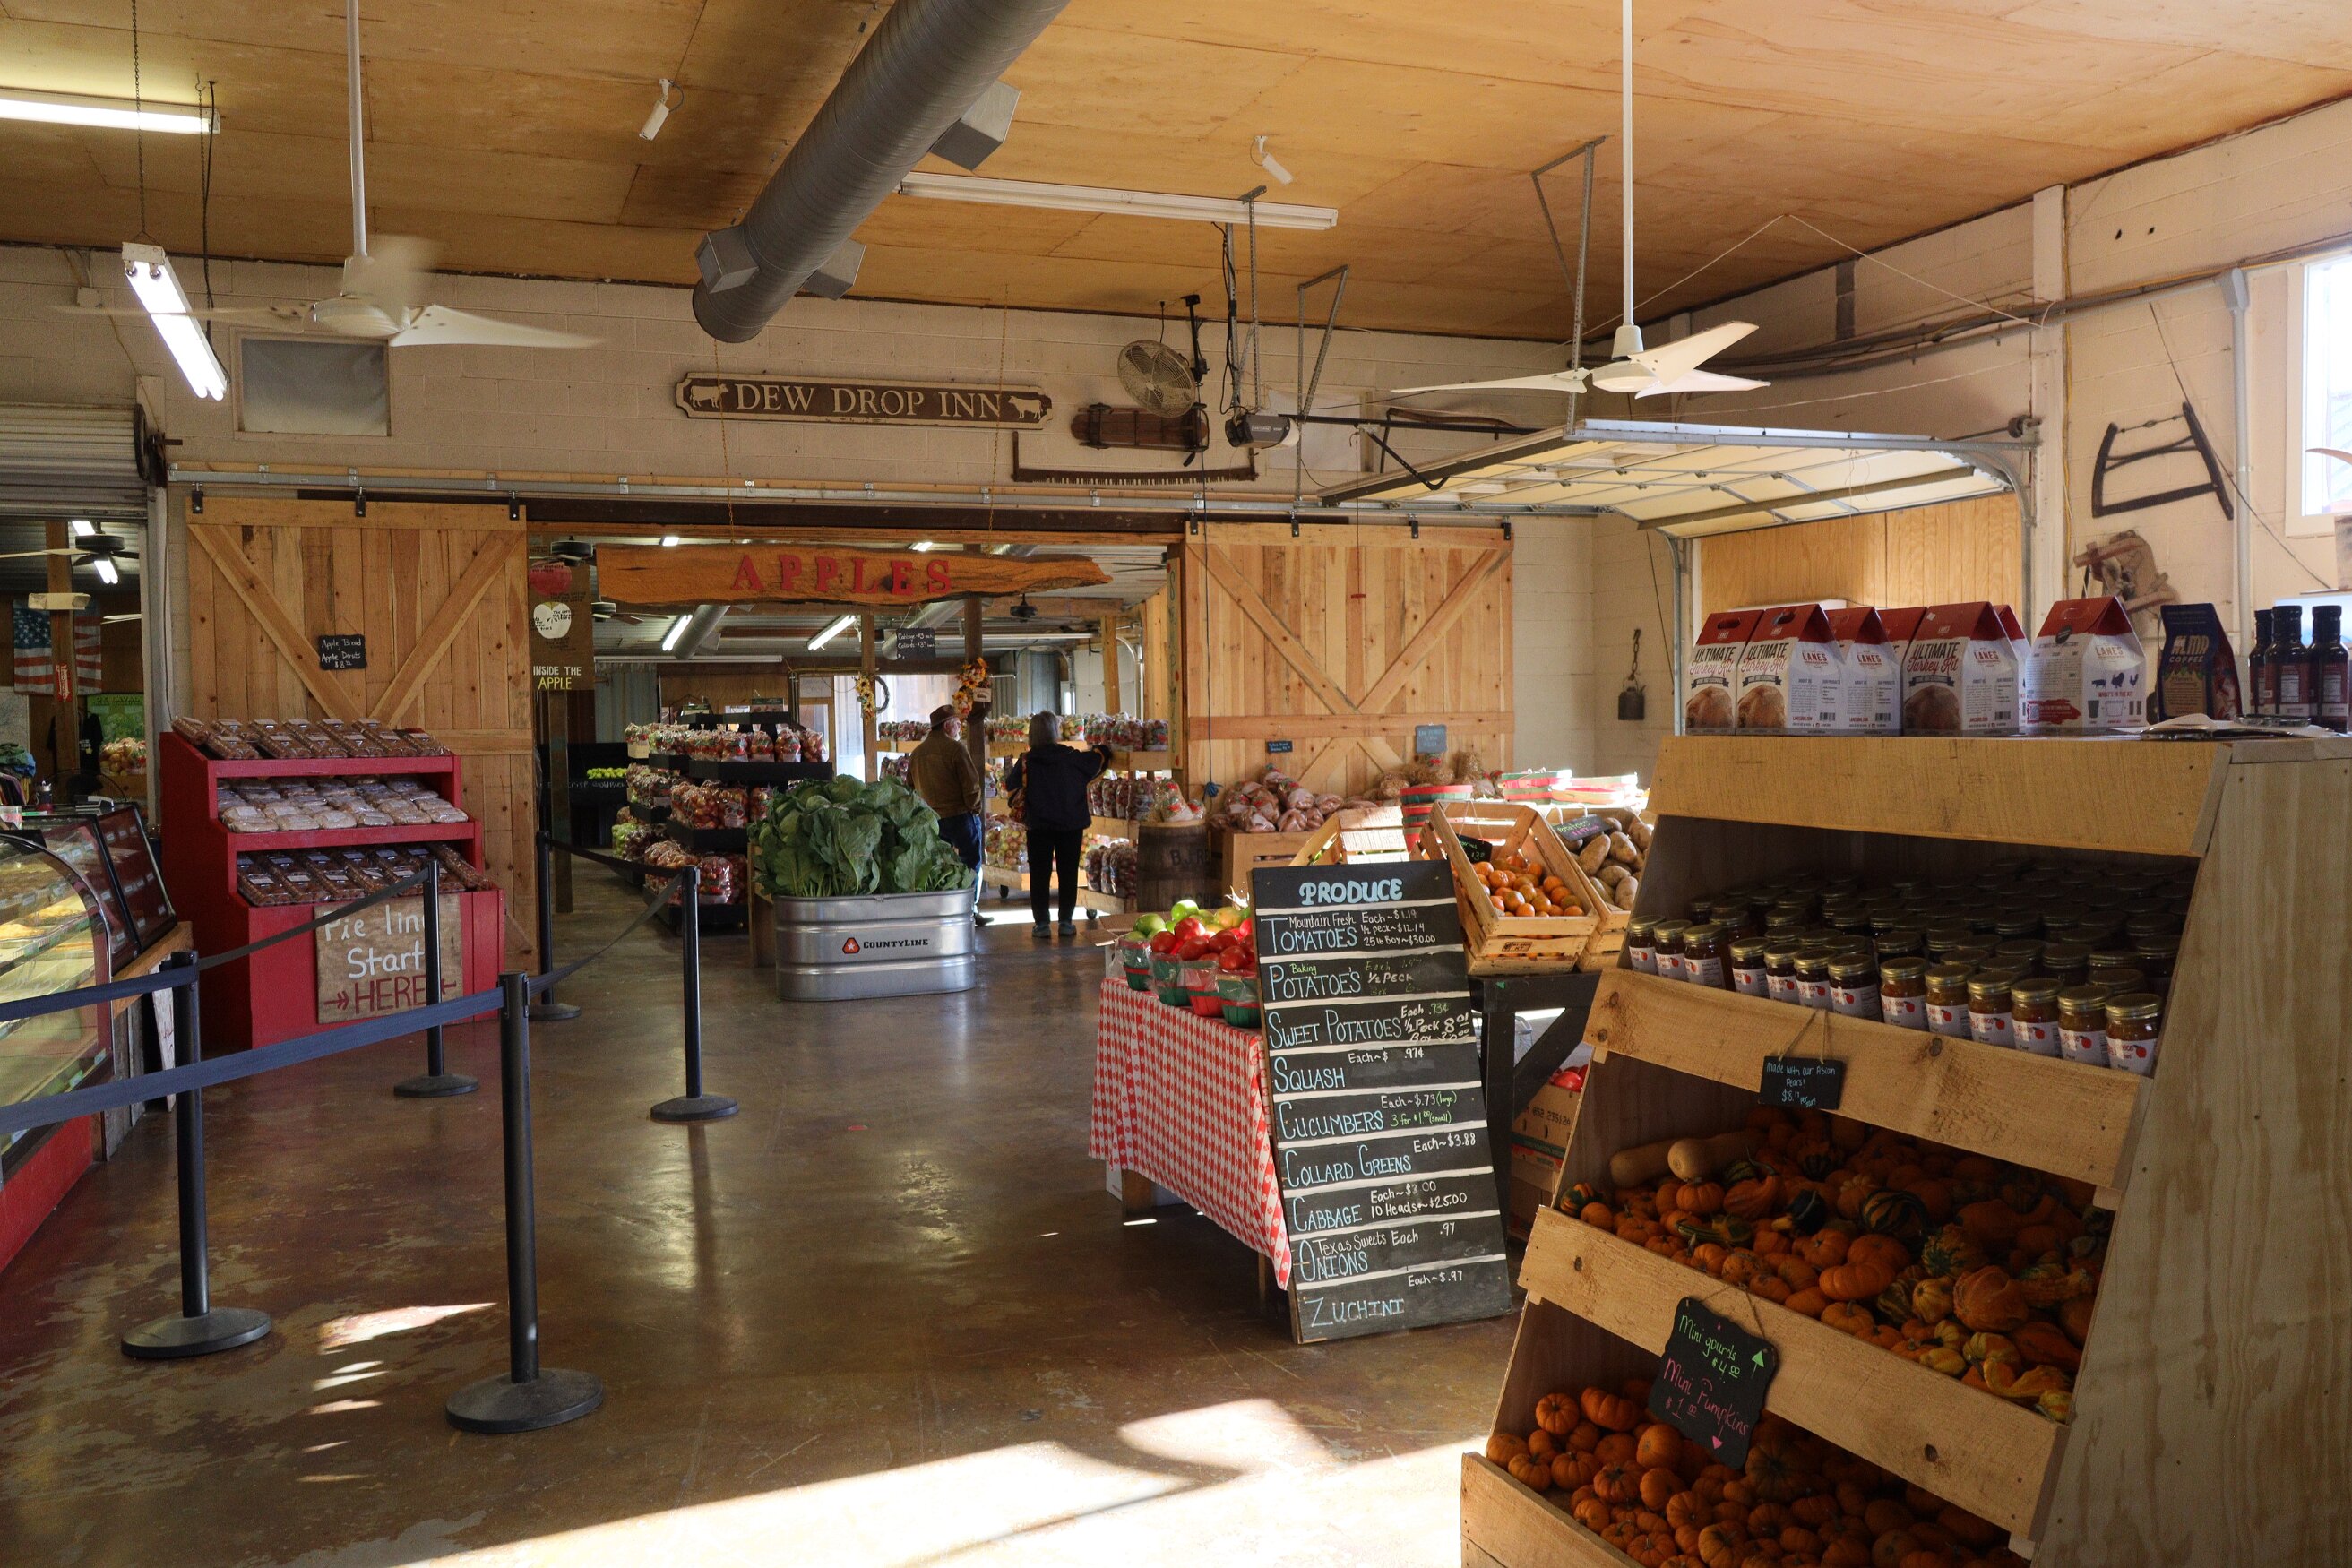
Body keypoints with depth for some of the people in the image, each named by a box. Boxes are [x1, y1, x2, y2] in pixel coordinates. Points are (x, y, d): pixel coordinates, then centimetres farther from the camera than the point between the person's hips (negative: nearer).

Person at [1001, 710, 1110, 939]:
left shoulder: (1026, 760, -8)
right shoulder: (1072, 757, -7)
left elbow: (1009, 786, 3)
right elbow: (1101, 757, 6)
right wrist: (1103, 749, 29)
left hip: (1038, 825, 0)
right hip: (1071, 825, 0)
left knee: (1039, 873, 7)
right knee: (1068, 872, 10)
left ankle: (1041, 923, 6)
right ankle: (1066, 922, 12)